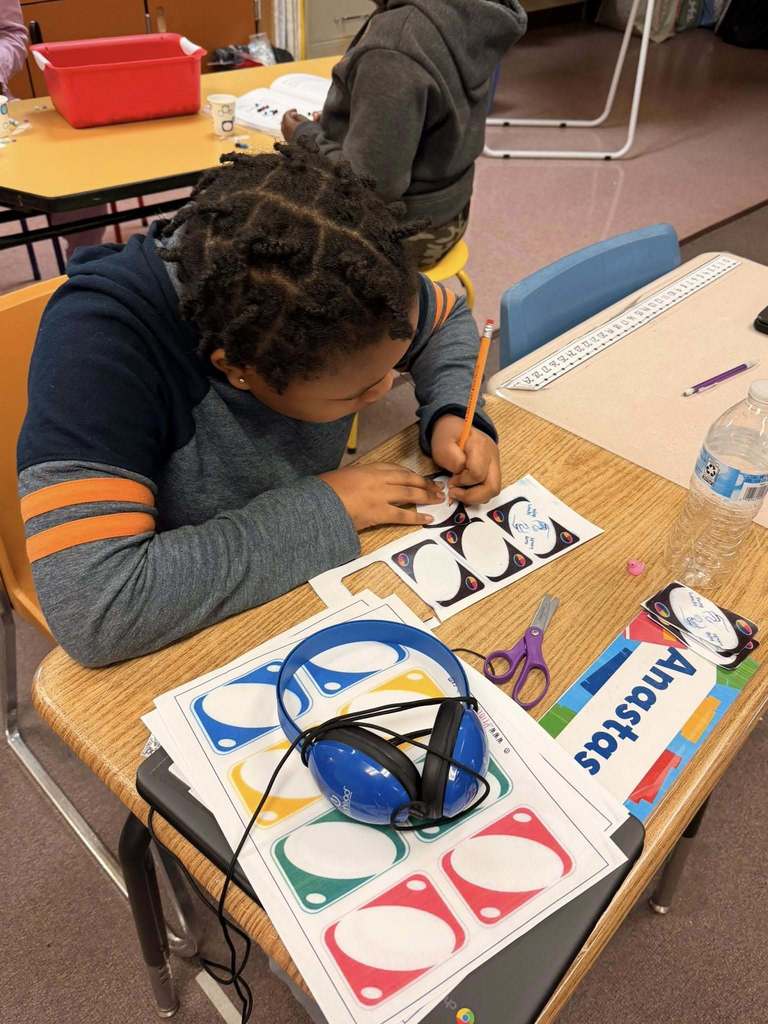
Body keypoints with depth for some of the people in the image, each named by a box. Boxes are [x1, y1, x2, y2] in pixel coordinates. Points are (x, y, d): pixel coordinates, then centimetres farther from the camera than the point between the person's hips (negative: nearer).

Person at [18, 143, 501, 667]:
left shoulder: (333, 279, -17)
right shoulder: (95, 345, -30)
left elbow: (448, 319, 2)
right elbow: (93, 607, -37)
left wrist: (453, 416, -17)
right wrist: (324, 509, -31)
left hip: (319, 582, 4)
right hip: (190, 636, -3)